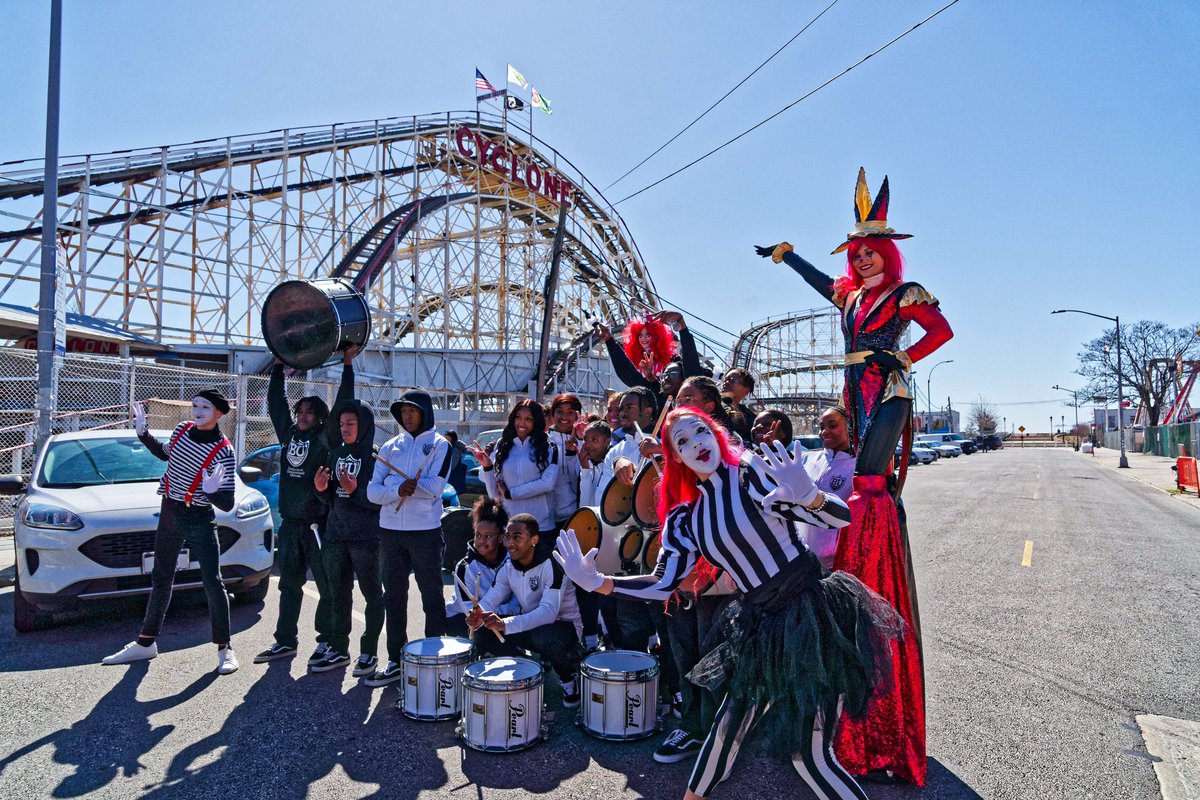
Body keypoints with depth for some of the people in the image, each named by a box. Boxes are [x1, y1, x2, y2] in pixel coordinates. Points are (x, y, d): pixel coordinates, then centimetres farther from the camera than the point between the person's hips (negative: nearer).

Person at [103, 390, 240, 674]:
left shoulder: (223, 450, -19)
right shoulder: (182, 430, -2)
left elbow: (227, 504, -20)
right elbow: (165, 454, 23)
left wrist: (212, 492, -41)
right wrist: (143, 433, 14)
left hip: (200, 520, -6)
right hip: (169, 512, 6)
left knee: (213, 584, -7)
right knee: (161, 579, 16)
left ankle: (224, 649, 3)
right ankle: (146, 643, 30)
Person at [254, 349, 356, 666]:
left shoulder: (326, 438, -5)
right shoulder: (289, 434, 11)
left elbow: (343, 407, -12)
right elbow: (276, 403, 17)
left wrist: (347, 366, -12)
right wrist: (279, 365, 17)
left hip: (319, 523, -6)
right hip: (290, 523, 6)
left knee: (328, 586, 2)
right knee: (289, 584, 14)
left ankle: (327, 641, 12)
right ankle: (285, 641, 24)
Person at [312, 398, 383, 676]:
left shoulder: (375, 457, -8)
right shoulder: (336, 454, 12)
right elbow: (330, 499, 17)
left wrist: (356, 491, -25)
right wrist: (322, 489, -4)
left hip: (365, 538, -6)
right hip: (335, 535, 7)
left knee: (372, 595, 4)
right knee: (339, 596, 13)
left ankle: (369, 652, 13)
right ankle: (339, 650, 24)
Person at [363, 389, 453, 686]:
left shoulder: (440, 445, -1)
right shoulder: (390, 446, 11)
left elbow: (434, 487, -14)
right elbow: (373, 491, 3)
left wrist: (397, 483, -9)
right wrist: (398, 488, -17)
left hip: (425, 530, -5)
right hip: (390, 530, 5)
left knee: (432, 597, 3)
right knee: (393, 597, 12)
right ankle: (396, 660, 23)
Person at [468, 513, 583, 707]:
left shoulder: (552, 564, -25)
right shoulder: (508, 567, -2)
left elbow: (548, 612, -36)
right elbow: (490, 600, -9)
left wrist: (505, 624, -47)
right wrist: (478, 616, -34)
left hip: (563, 624, -7)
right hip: (530, 625, 7)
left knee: (543, 638, -39)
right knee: (482, 633, -11)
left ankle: (568, 677, -6)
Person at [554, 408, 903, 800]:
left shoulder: (753, 472, -14)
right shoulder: (685, 518, 3)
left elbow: (840, 516, -18)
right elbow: (662, 583, 3)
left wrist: (808, 494, -41)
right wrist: (595, 581, -6)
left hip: (814, 613, -5)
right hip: (763, 627, 6)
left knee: (809, 755, 1)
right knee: (727, 727, 18)